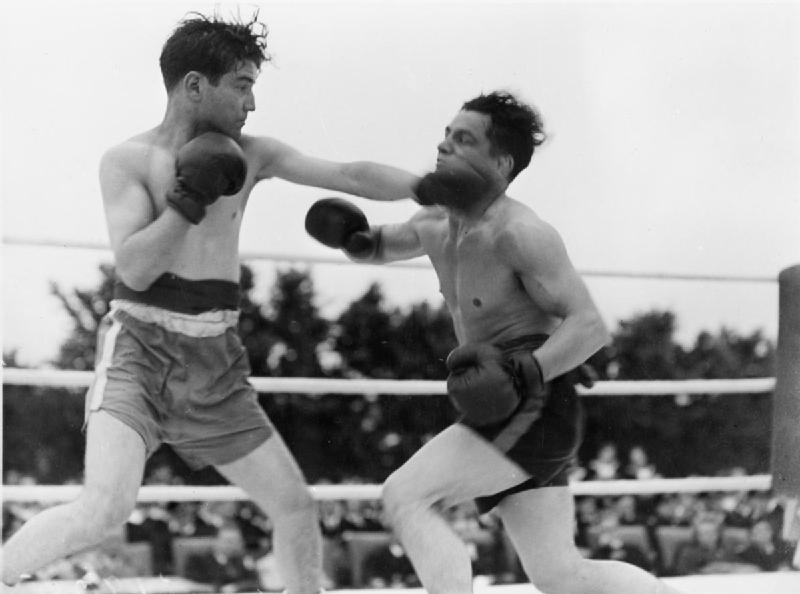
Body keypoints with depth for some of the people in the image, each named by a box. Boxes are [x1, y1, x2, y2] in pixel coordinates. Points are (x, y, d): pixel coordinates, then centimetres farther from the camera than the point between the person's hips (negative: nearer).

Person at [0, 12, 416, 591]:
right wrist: (190, 198, -21)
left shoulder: (249, 156, 5)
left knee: (296, 504, 8)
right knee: (107, 505, -27)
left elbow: (350, 176, 2)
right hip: (140, 348, -5)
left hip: (215, 364, 5)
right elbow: (134, 267, -17)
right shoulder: (128, 161, -6)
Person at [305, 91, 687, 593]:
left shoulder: (519, 233, -16)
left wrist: (526, 372, -35)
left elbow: (590, 326, -19)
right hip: (506, 415, 9)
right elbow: (376, 246, 27)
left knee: (405, 496, -17)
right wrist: (353, 234, 2)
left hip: (537, 411, -9)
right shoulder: (437, 226, 10)